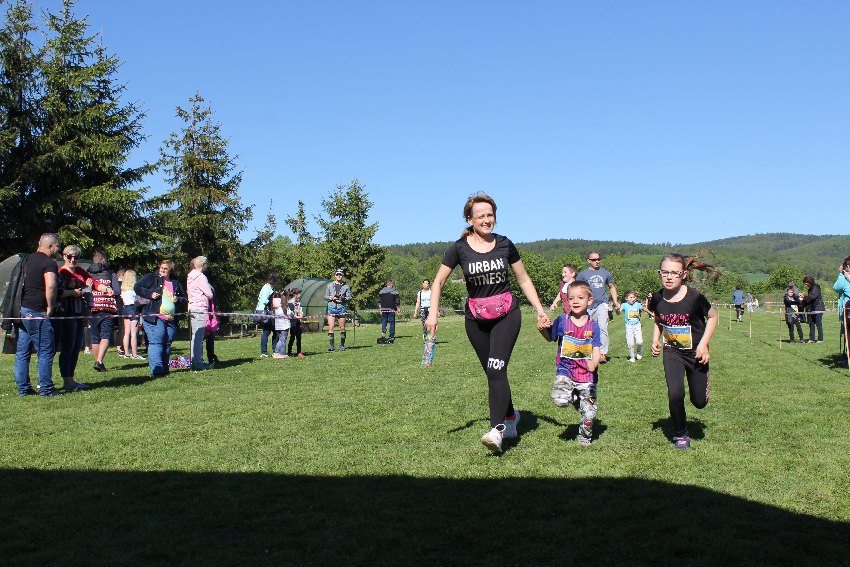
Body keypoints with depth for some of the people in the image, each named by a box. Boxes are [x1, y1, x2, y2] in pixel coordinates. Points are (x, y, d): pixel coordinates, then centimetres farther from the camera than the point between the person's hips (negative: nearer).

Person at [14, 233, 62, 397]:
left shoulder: (27, 259, 16)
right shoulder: (49, 263, -11)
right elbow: (50, 286, -26)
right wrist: (50, 307, -15)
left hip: (20, 310, 8)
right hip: (36, 312, -8)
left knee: (22, 352, 11)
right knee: (46, 351, -1)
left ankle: (23, 388, 16)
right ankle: (46, 388, 2)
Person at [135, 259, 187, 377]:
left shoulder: (175, 283, 19)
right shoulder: (152, 278, 6)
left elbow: (184, 298, 26)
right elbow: (137, 288, 1)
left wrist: (178, 299, 4)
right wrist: (150, 294, -11)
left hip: (171, 319, 5)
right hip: (154, 318, -5)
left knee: (167, 344, 6)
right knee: (156, 342, -13)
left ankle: (164, 369, 16)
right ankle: (156, 369, -16)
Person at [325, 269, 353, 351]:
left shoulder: (346, 286, 6)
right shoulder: (330, 285, 8)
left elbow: (350, 297, 6)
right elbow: (325, 296, 10)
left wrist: (344, 298, -14)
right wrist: (331, 298, -9)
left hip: (341, 308, 0)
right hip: (331, 308, 0)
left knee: (342, 328, 3)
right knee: (330, 327, -7)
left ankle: (342, 345, 13)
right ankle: (331, 345, -2)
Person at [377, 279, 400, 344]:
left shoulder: (381, 291, 6)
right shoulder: (395, 292, 0)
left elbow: (379, 300, 10)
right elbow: (397, 301, 0)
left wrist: (380, 308, 19)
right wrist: (397, 310, 7)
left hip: (383, 309, 1)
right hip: (391, 310, -1)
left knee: (383, 321, 9)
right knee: (392, 322, 4)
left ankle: (383, 333, -11)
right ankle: (391, 337, 4)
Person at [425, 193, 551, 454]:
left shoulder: (504, 244, -1)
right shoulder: (460, 248, -4)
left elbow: (523, 279, 8)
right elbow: (438, 281, 1)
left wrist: (540, 310, 3)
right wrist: (433, 313, -11)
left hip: (506, 313, -1)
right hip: (476, 317, 1)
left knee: (496, 369, -17)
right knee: (493, 373, 9)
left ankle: (497, 430, -18)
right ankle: (510, 415, 33)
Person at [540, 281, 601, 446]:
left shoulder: (592, 325, -1)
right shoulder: (562, 320, -1)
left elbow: (596, 348, -3)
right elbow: (550, 337, 11)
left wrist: (594, 363, -22)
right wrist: (542, 329, -9)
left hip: (586, 374, 1)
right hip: (565, 371, 0)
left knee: (589, 411, 3)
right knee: (560, 400, -26)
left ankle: (585, 436, 32)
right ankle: (575, 399, 10)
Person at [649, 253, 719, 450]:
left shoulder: (695, 297, -21)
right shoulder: (657, 299, -10)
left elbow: (713, 317, -4)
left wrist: (703, 344, -13)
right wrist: (655, 340, -4)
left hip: (696, 353, -1)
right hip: (672, 352, 1)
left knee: (699, 402, 8)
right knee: (675, 394, -17)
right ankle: (680, 435, 7)